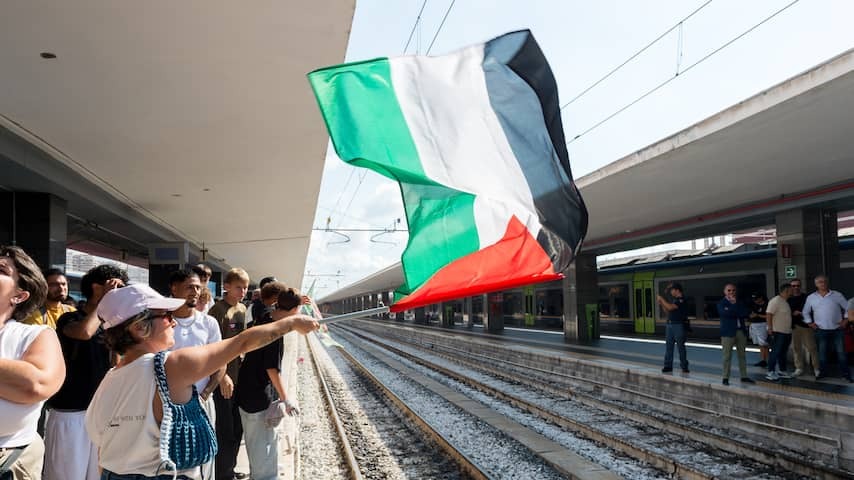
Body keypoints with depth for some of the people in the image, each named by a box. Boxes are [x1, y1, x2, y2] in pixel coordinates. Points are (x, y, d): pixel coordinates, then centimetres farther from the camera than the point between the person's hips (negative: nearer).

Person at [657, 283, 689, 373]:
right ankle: (668, 366, 10)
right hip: (670, 325, 8)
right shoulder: (674, 299, 14)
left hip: (679, 326, -8)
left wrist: (662, 299, -12)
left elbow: (670, 307, -23)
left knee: (680, 346, -2)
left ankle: (684, 367, 7)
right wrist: (661, 303, 7)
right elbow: (667, 310, 20)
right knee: (669, 346, 7)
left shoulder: (682, 300, -13)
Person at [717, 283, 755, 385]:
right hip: (728, 332, -5)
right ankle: (725, 378, 2)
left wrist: (736, 303, -10)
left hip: (741, 331, 5)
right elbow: (726, 313, -18)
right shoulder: (721, 303, 1)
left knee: (742, 355, 10)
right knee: (727, 356, -3)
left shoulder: (739, 302, 15)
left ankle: (744, 376, 18)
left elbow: (747, 313, 0)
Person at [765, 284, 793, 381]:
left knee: (783, 353, 14)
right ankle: (770, 372, 0)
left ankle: (781, 371, 22)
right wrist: (770, 328, -23)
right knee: (776, 352, -6)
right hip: (778, 332, -9)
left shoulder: (785, 302, 14)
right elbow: (769, 315, -21)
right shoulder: (775, 301, -16)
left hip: (787, 332, 9)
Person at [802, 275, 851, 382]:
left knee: (841, 352, 3)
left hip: (837, 330, -1)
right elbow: (806, 312, 14)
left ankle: (846, 373, 12)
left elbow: (848, 307, 5)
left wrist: (845, 320, -1)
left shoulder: (837, 295, 0)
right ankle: (822, 372, 17)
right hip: (821, 330, 1)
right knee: (822, 353, 7)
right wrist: (810, 323, 6)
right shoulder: (811, 297, 4)